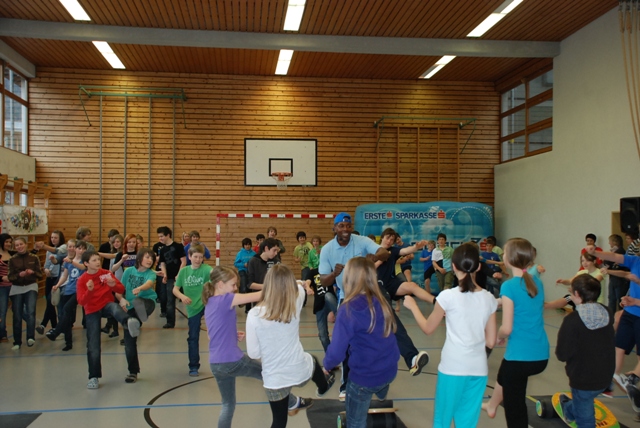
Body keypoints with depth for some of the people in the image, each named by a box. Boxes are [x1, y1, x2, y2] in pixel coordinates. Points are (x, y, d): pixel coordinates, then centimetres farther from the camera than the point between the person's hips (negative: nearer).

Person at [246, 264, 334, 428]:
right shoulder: (295, 304, -14)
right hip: (300, 371, 3)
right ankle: (323, 387, 69)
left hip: (274, 379, -2)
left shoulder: (254, 315, -20)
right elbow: (300, 287, 10)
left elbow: (253, 353, -11)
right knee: (313, 360, 38)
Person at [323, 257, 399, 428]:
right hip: (390, 371, 5)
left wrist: (327, 364, 1)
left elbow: (337, 352, -21)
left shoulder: (349, 309, -23)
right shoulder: (381, 301, -6)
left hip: (364, 377, -5)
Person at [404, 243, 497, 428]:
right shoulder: (489, 299, 0)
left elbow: (428, 328, 1)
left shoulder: (448, 296, -12)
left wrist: (412, 306, 14)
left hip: (453, 368, -4)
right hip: (478, 369, 4)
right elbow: (490, 342, 4)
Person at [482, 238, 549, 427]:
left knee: (515, 409, 9)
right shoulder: (537, 283, 3)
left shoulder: (509, 286, -17)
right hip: (541, 356, 8)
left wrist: (499, 337, 2)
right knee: (505, 373, 36)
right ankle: (491, 406, 61)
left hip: (520, 357, -8)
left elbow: (507, 328, -17)